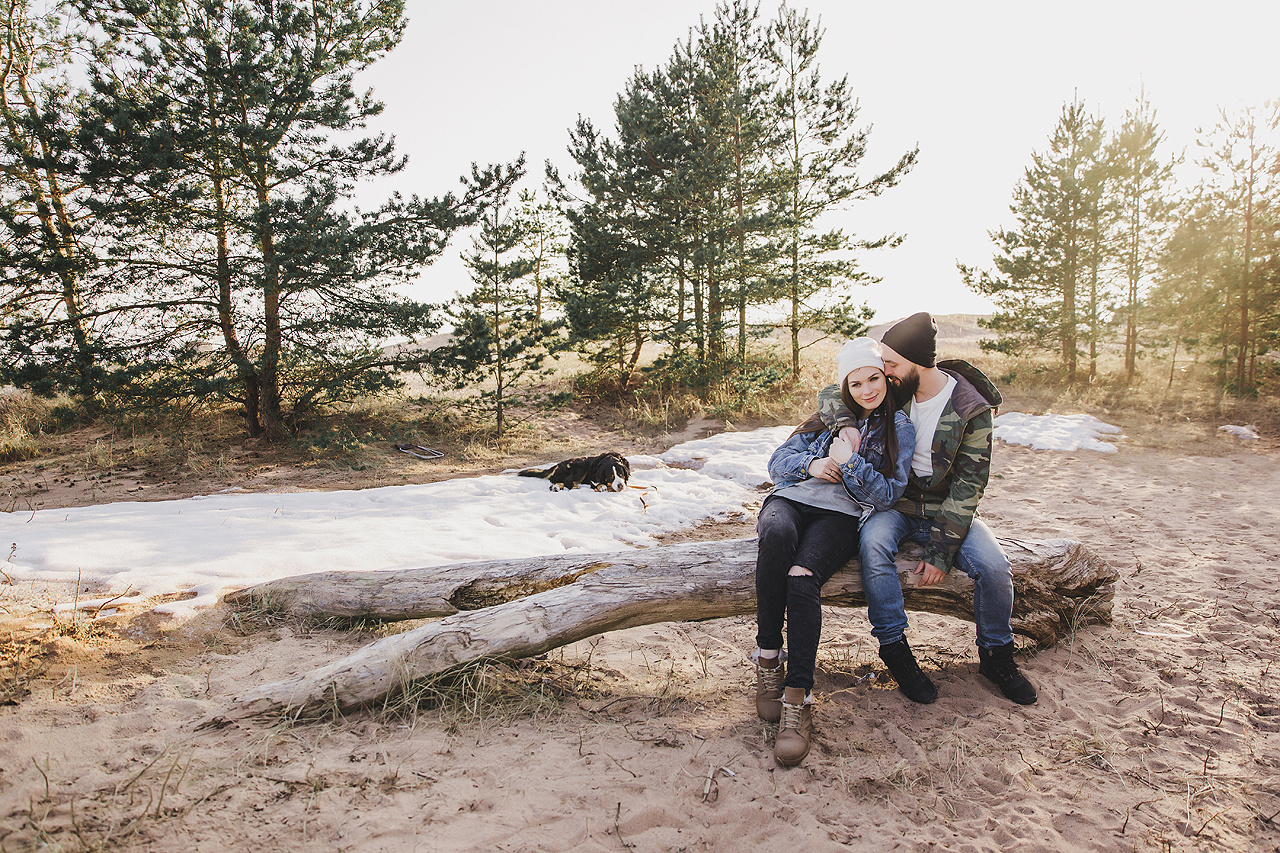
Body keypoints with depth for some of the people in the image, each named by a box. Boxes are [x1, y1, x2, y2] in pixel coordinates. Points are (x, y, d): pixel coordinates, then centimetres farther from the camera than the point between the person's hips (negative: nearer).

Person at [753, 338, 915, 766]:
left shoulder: (899, 429, 16)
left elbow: (887, 493, 6)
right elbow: (778, 460, 18)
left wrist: (849, 462, -5)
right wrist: (811, 464, -2)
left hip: (840, 514, -2)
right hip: (791, 498, 2)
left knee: (802, 578, -36)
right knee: (777, 535, -38)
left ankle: (798, 698, -35)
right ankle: (767, 657, -27)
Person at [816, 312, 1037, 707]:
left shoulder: (970, 409, -14)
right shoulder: (893, 391, -6)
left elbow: (968, 486, -14)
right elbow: (831, 394, 4)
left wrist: (940, 552, -20)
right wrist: (845, 424, -21)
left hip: (947, 509, -1)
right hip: (894, 504, 1)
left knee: (993, 565, -24)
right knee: (872, 544, -31)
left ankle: (996, 654, 4)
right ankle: (895, 650, -16)